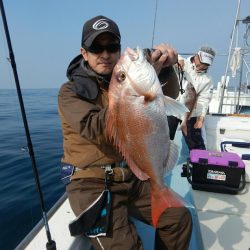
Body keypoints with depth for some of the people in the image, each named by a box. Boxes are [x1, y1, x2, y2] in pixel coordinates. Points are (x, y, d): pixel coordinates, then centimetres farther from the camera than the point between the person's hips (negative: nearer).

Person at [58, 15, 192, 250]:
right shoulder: (70, 91, -7)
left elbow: (169, 95, -5)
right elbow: (96, 129, -24)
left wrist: (164, 67, -26)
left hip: (131, 177, 5)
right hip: (91, 182, -4)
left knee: (179, 217, 4)